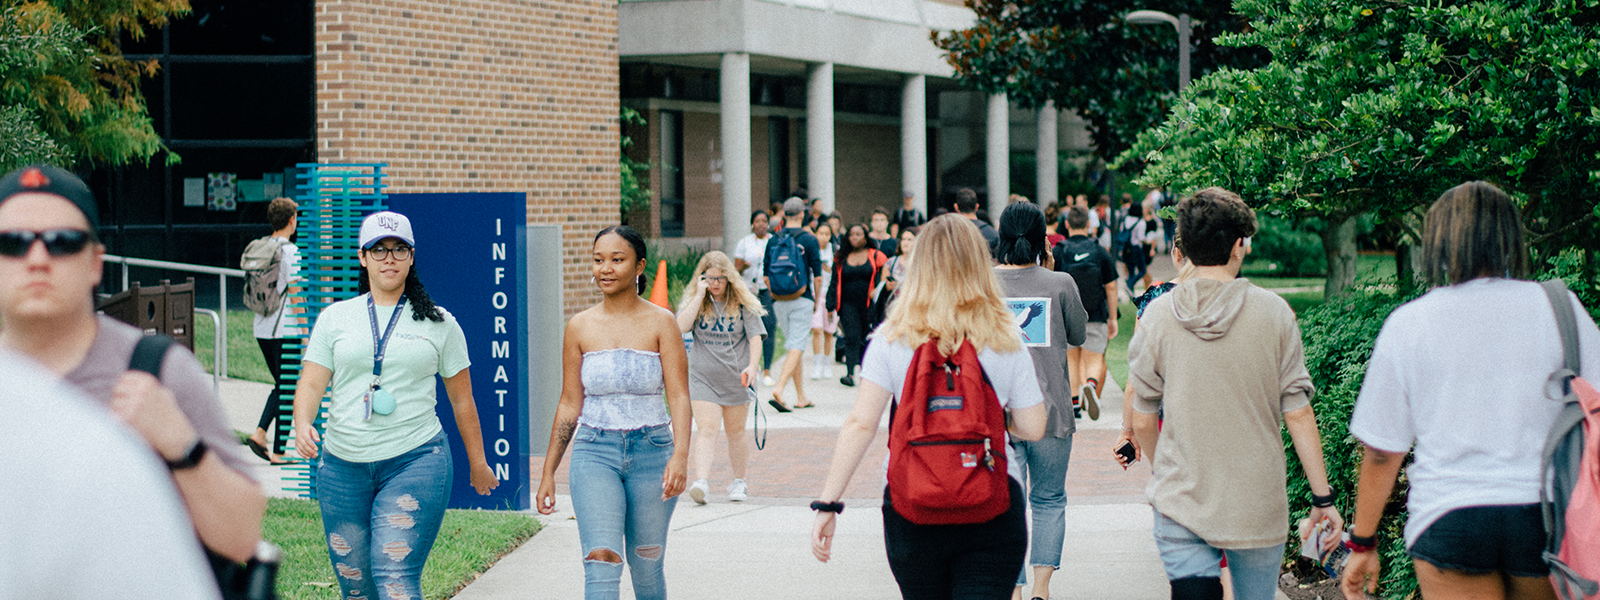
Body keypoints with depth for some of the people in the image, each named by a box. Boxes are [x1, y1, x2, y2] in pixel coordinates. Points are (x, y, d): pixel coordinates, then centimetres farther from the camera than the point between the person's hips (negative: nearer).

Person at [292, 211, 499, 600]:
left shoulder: (439, 324, 7)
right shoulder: (335, 317, 10)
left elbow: (461, 398, 13)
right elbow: (311, 383, 3)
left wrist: (478, 463, 19)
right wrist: (302, 425, -18)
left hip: (415, 462, -3)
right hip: (343, 465, 3)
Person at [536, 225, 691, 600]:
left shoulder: (660, 323, -2)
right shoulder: (580, 327, 4)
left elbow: (679, 396, -8)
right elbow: (569, 404, 9)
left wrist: (680, 455, -23)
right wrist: (548, 473, 9)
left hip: (651, 450, 0)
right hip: (595, 452, 0)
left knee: (646, 566, 10)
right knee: (601, 564, -14)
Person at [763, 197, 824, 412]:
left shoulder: (773, 240, 4)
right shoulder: (809, 240, -6)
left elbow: (766, 274, 6)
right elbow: (817, 274, -4)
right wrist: (817, 298, 9)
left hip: (779, 301, 4)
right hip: (801, 300, -4)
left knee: (792, 345, 15)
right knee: (796, 346, -6)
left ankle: (801, 396, 18)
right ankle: (779, 390, -24)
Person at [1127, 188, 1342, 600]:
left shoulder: (1158, 316, -3)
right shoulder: (1272, 312, -6)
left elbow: (1142, 421, 3)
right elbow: (1297, 414, -5)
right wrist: (1323, 497, 2)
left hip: (1181, 502, 0)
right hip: (1258, 505, 0)